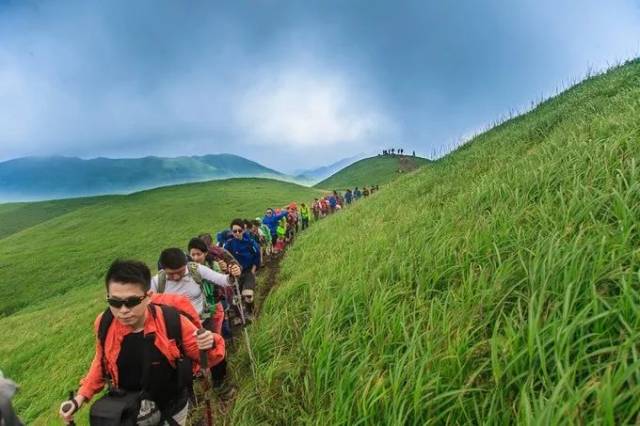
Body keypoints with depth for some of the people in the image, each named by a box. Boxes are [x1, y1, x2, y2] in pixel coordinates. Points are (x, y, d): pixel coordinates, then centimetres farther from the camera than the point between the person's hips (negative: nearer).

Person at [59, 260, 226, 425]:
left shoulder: (172, 321, -30)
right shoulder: (104, 323, -19)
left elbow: (203, 355, -17)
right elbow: (102, 362, 3)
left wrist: (209, 346, -38)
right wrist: (81, 397, -3)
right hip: (126, 410, 3)